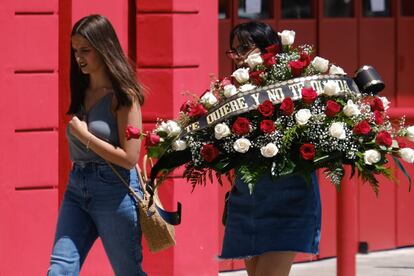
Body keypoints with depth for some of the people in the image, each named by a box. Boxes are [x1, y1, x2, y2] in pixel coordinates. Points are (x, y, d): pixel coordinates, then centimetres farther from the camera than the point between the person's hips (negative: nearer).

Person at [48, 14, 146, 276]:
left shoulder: (123, 96, -9)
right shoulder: (81, 92, 10)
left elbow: (129, 158, -15)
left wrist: (84, 135, -13)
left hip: (115, 191, -6)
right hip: (77, 188, 6)